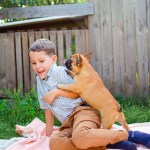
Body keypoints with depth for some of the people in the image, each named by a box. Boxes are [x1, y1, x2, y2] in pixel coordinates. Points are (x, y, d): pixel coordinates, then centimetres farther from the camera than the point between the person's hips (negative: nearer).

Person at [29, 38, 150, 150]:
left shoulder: (59, 72, 0)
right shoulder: (40, 80, 22)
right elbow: (48, 107, 29)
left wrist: (57, 92, -8)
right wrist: (49, 132, 30)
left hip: (82, 111, -7)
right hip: (68, 123, 7)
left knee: (81, 137, -43)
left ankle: (127, 135, -22)